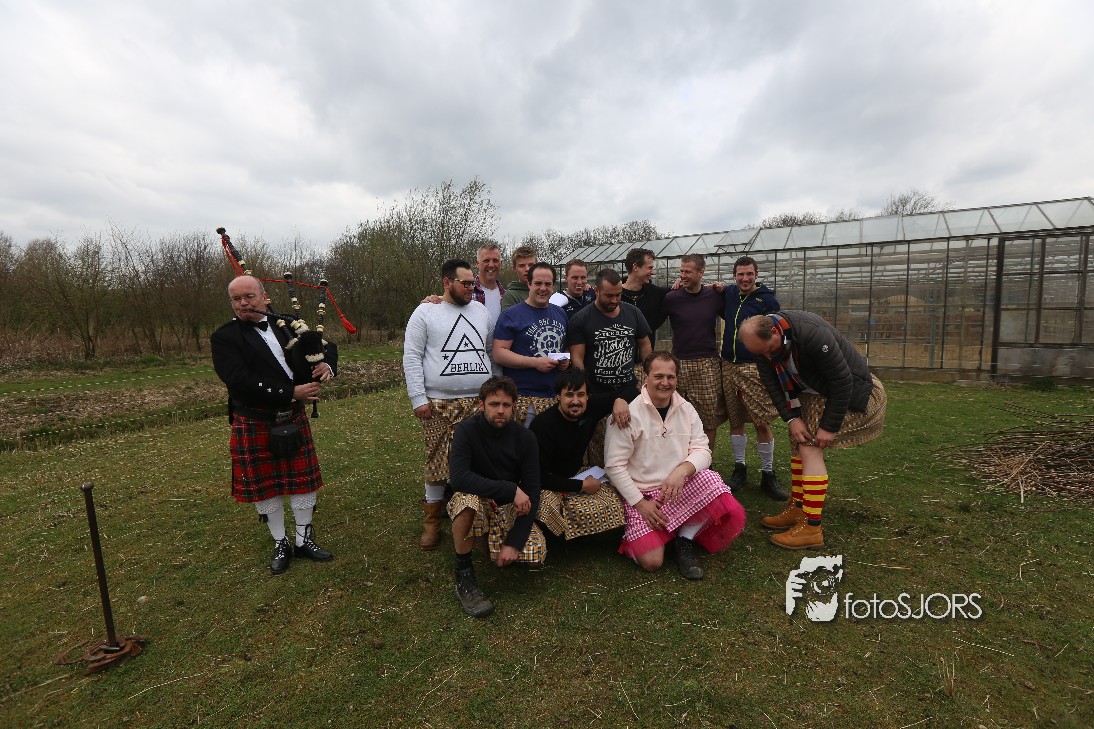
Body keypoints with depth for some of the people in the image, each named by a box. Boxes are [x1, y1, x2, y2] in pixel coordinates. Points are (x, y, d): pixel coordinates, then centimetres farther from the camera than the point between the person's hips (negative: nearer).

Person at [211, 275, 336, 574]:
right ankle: (281, 544, 29)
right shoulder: (224, 338, -7)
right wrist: (291, 393, -23)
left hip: (294, 419, 3)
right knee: (264, 486, 10)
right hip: (254, 425, -3)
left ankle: (305, 540, 27)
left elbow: (327, 345, 13)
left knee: (303, 479, 9)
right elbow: (240, 382, -20)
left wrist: (327, 364, -10)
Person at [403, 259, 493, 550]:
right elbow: (412, 357, -1)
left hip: (480, 401, 3)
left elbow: (492, 350, 18)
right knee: (437, 462, 3)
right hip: (439, 403, -3)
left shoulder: (481, 311, 13)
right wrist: (418, 399, -7)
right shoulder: (425, 312, 1)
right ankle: (432, 520, 20)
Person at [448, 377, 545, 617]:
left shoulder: (525, 438, -10)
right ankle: (464, 577, -17)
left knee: (537, 553, -22)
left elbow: (532, 494, -12)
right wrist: (511, 490, -34)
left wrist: (514, 542, -21)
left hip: (509, 508, 3)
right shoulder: (467, 430, -17)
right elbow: (459, 478, -33)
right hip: (477, 502, -2)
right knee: (466, 497, -37)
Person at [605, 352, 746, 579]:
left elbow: (702, 450, 0)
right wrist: (640, 503, -15)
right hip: (642, 494, -4)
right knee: (651, 561, -20)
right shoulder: (629, 414, -12)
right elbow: (614, 466, -11)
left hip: (682, 488, 4)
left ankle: (685, 538, -1)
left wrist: (682, 470, -22)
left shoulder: (686, 409, 4)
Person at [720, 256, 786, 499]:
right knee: (735, 420, 10)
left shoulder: (767, 300, -3)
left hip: (755, 368, -4)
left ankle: (768, 474, 11)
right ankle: (739, 468, 23)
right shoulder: (729, 293, 10)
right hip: (729, 366, 4)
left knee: (762, 422, -3)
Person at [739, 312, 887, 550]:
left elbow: (842, 382, -28)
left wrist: (829, 426, -23)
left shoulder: (813, 334, -35)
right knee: (798, 441, 9)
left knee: (810, 448, -14)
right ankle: (797, 509, 22)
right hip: (815, 392, 8)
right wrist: (792, 418, -18)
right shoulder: (762, 343, -13)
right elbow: (772, 384, -8)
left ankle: (811, 529, -10)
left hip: (851, 391, -8)